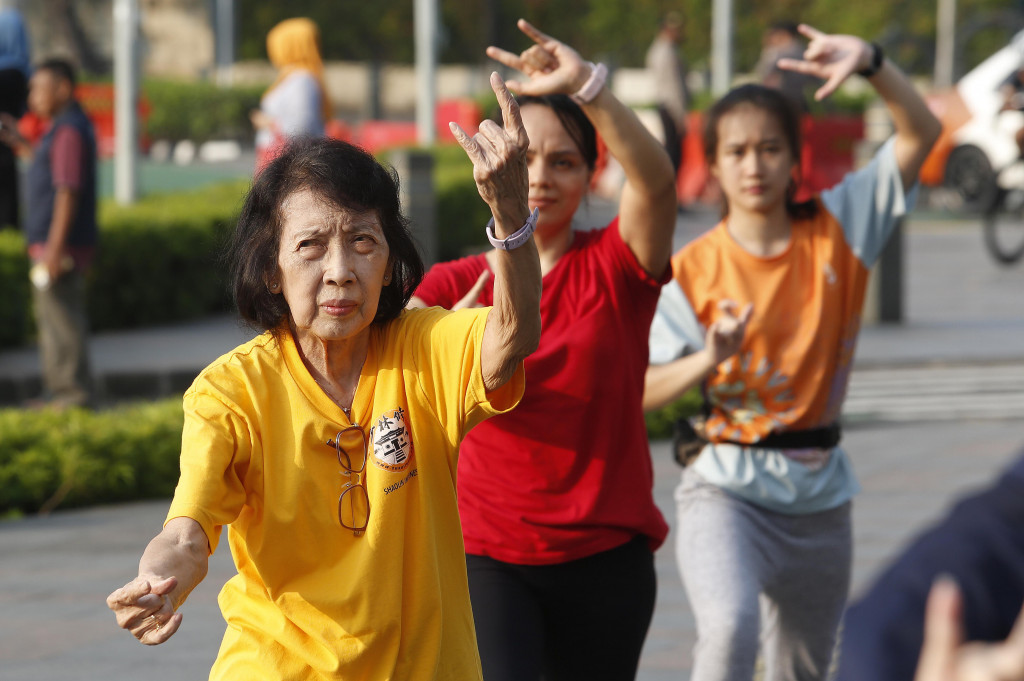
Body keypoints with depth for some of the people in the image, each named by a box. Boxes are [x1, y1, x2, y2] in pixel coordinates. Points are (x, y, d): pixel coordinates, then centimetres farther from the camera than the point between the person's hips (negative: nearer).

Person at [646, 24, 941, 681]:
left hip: (819, 493, 4)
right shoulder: (692, 271, -6)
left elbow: (921, 133, -7)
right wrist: (707, 361, -26)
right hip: (725, 488, -4)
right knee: (730, 627, -32)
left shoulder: (836, 230, 0)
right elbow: (641, 391, -7)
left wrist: (870, 62, -24)